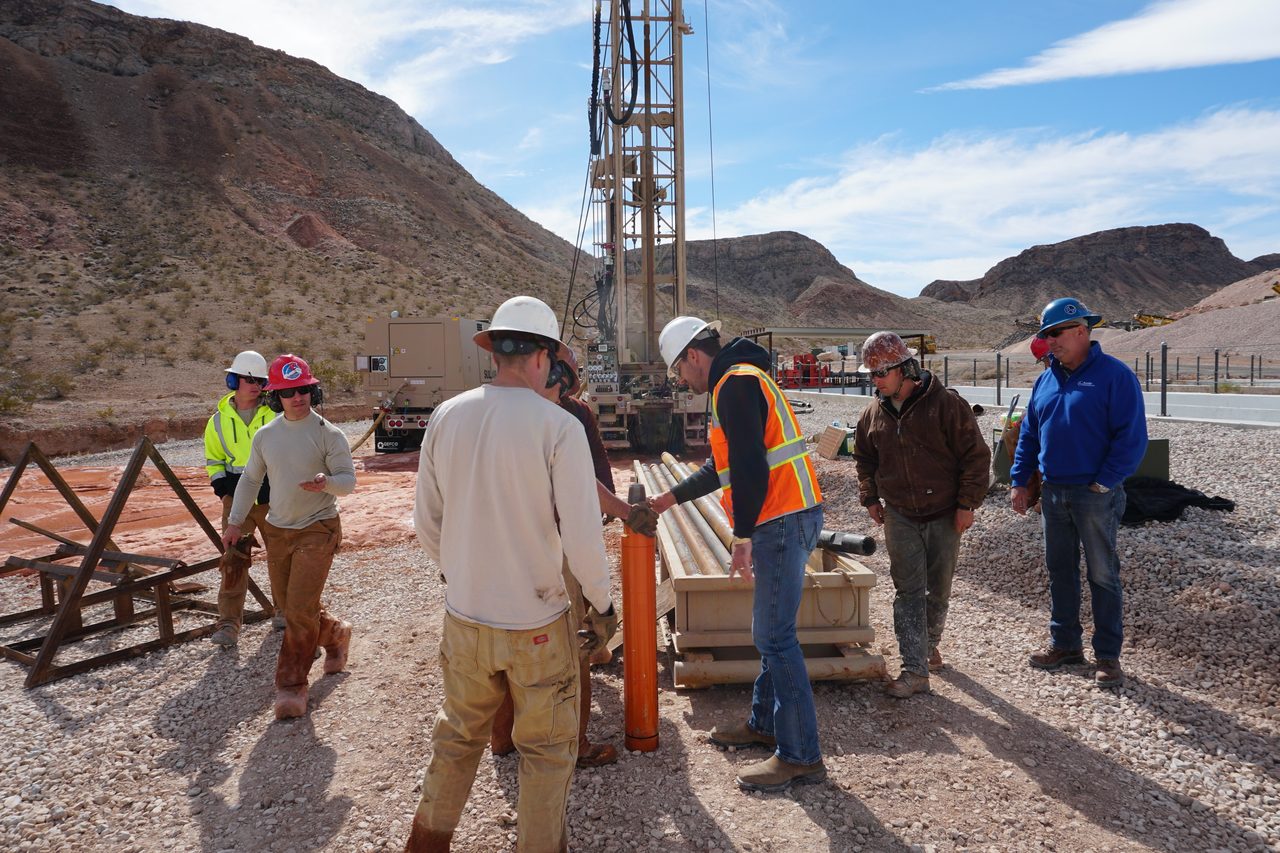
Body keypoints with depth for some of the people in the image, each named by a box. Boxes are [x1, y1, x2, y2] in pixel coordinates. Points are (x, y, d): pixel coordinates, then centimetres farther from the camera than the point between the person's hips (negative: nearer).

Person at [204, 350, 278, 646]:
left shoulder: (276, 414, -1)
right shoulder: (219, 420, 5)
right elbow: (213, 461, 14)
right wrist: (225, 486, -3)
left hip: (274, 497, 0)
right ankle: (229, 624, 1)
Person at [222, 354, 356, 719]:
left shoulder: (328, 434, -9)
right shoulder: (265, 435, 4)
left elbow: (349, 480, -11)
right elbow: (249, 480, 14)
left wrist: (327, 482, -32)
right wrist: (234, 522, 11)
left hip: (317, 529, -5)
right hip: (277, 531, 5)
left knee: (300, 610, -10)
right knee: (292, 607, 14)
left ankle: (292, 686, 4)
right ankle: (335, 635, 42)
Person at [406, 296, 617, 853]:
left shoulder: (446, 417, -4)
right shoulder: (559, 426, -17)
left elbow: (426, 523, 4)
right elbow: (583, 536, -18)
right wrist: (601, 604, -1)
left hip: (463, 619, 4)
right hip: (536, 624, -4)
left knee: (457, 735, 25)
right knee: (547, 747, 17)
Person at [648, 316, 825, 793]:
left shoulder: (735, 384, -12)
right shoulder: (741, 380, 21)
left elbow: (750, 468, -21)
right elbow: (722, 467, 28)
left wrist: (742, 535, -18)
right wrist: (670, 498, 31)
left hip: (783, 521, -11)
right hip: (787, 519, 11)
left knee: (775, 638, -5)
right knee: (771, 632, 19)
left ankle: (800, 756, 3)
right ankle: (764, 724, 32)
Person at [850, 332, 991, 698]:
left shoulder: (946, 403, -13)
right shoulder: (874, 413, 2)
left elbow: (976, 455, -10)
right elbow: (864, 458, 17)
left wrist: (967, 503, -11)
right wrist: (870, 498, 11)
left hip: (945, 515, -2)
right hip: (900, 516, 2)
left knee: (938, 589, 12)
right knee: (908, 592, -2)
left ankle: (929, 645, 36)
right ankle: (915, 670, -1)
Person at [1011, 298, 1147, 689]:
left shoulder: (1114, 375, -10)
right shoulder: (1046, 379, 10)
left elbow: (1131, 437, -14)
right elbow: (1029, 434, 15)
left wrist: (1103, 483, -17)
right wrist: (1019, 480, 9)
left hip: (1096, 495, -6)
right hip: (1053, 493, 6)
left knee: (1102, 575, 4)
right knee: (1059, 572, 14)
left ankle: (1108, 655, 15)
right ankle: (1065, 643, 27)